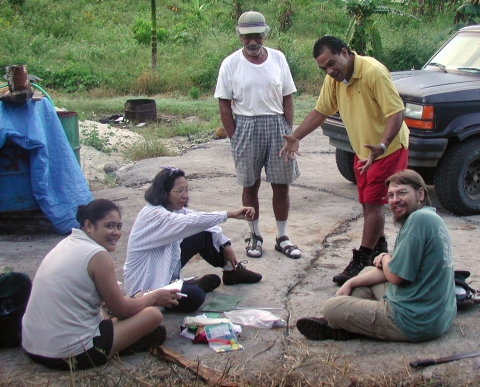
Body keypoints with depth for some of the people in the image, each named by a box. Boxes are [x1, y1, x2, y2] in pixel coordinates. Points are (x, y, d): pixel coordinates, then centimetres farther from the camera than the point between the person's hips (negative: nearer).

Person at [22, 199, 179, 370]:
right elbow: (122, 310, -6)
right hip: (70, 355, -9)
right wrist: (155, 297, 10)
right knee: (153, 315, -3)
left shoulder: (66, 244, 9)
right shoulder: (97, 255, -15)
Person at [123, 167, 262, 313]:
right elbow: (192, 222, -40)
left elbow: (206, 224, 7)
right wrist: (230, 214, -40)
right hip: (146, 285, -9)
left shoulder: (175, 208, -1)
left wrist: (225, 245, -3)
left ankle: (232, 271, 19)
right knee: (194, 297, -31)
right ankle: (195, 285, 3)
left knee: (205, 235, 3)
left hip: (166, 269, 9)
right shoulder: (153, 215, -29)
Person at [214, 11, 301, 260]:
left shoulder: (278, 59, 1)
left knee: (281, 185, 6)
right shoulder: (231, 64, -4)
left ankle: (282, 238, 20)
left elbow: (287, 98, 6)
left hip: (276, 125, 2)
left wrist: (289, 131, 1)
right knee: (250, 186, 9)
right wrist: (234, 138, -5)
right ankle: (254, 236, 23)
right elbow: (224, 105, -2)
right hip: (246, 127, -2)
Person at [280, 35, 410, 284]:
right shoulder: (334, 79, -1)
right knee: (368, 204, 13)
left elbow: (397, 112, -28)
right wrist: (295, 137, 0)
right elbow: (320, 111, 9)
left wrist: (382, 145, -41)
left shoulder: (373, 72, -26)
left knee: (373, 203, -8)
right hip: (363, 150, 8)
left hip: (389, 148, -8)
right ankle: (379, 250, 30)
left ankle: (361, 262, -3)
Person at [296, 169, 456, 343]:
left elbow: (395, 276, -21)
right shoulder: (430, 217, 10)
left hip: (416, 322, -10)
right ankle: (334, 323, 20)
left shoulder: (419, 219, -22)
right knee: (368, 271, 26)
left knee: (331, 307, -4)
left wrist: (385, 258, 1)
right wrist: (351, 283, 9)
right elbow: (397, 270, 14)